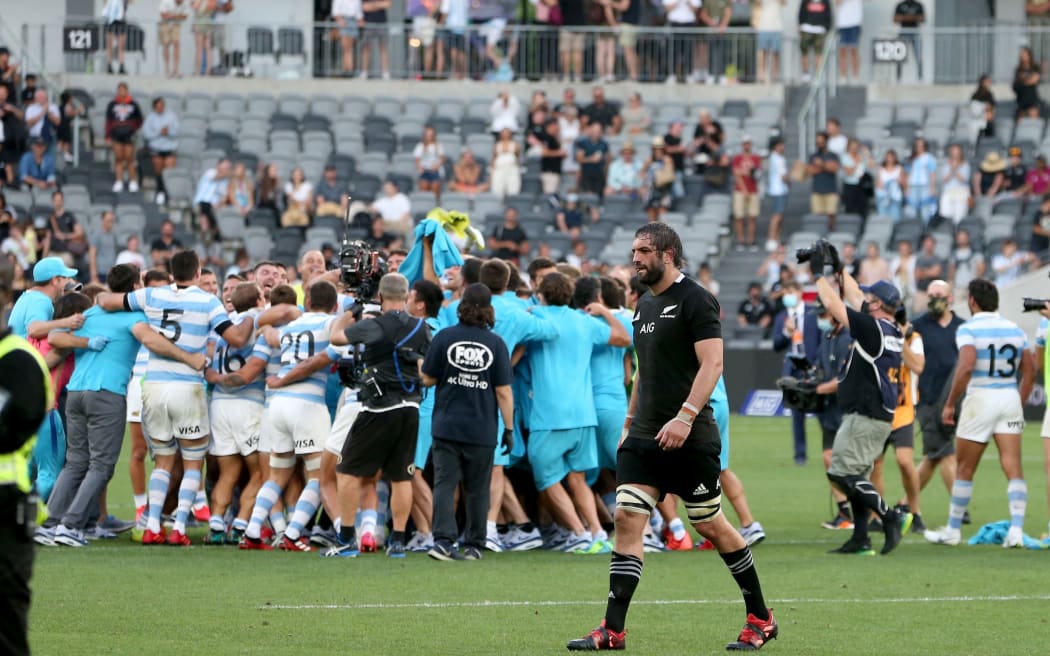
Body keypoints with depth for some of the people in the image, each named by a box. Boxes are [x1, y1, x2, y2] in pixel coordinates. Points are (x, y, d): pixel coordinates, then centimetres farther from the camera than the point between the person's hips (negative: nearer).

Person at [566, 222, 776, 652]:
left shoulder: (695, 301, -10)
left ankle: (761, 619, 15)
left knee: (711, 525, 1)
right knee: (627, 520, -4)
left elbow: (712, 363, -18)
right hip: (644, 438, 8)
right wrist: (629, 422, 22)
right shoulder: (645, 305, 16)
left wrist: (685, 416, -27)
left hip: (688, 438, -8)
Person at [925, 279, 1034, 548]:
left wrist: (950, 404, -14)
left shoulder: (968, 329, -8)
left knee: (964, 469, 8)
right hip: (1010, 398, 4)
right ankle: (1016, 530, -12)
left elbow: (966, 367, -20)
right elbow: (1029, 370, 11)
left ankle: (953, 530, 16)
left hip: (981, 397, -4)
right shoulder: (1014, 329, 9)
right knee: (1013, 469, -1)